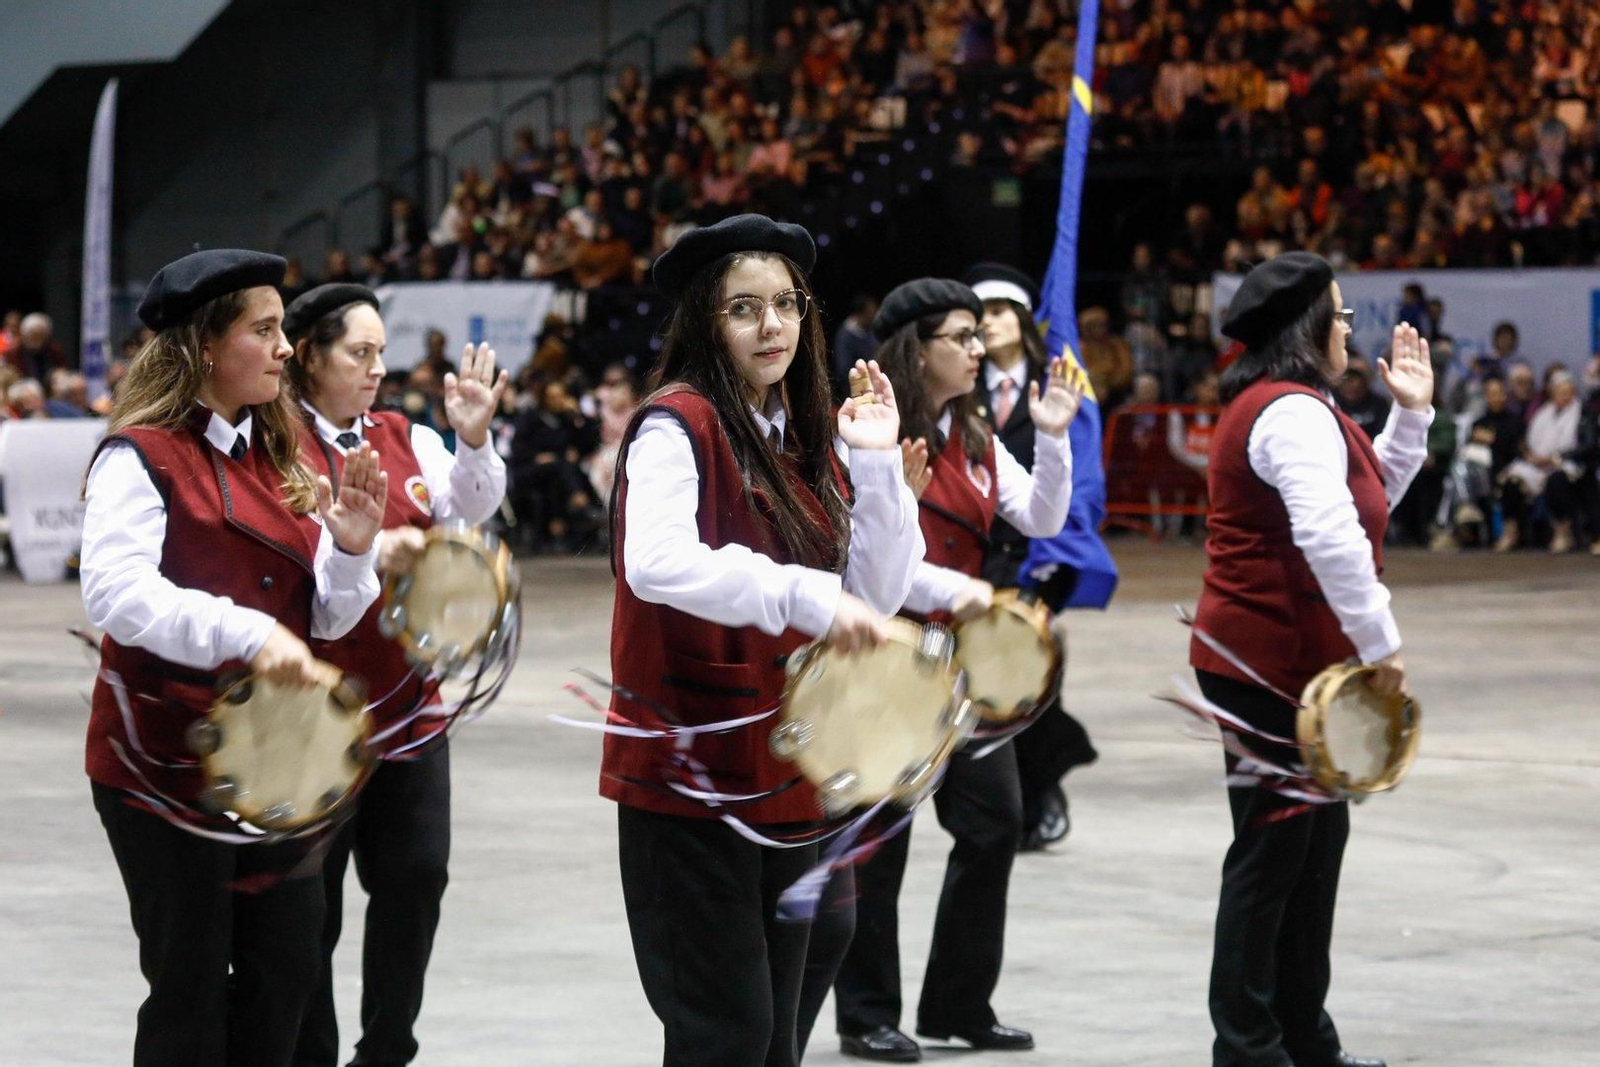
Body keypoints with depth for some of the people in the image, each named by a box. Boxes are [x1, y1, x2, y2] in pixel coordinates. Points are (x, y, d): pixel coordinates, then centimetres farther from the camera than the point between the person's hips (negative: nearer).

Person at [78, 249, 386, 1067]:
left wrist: (351, 549, -8)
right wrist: (246, 634, -37)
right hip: (164, 759, -7)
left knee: (286, 967, 6)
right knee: (190, 984, -2)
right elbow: (117, 593, -26)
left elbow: (326, 620, 13)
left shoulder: (280, 461, 13)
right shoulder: (141, 457, -10)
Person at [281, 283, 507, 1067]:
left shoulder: (405, 440, 10)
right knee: (310, 896, 3)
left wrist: (474, 438, -23)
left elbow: (471, 505, -5)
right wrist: (366, 552, -30)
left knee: (416, 875, 4)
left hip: (411, 700, 5)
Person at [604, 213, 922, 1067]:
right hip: (691, 774, -8)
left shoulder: (808, 441, 13)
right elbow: (656, 563, -29)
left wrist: (878, 463, -1)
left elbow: (875, 597, 9)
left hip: (785, 777, 8)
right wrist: (806, 597, -34)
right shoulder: (679, 424, -11)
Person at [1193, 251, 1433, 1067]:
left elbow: (1369, 495, 26)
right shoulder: (1294, 412, -17)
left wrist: (1410, 416, 17)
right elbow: (1331, 535, -29)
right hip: (1277, 663, -11)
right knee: (1274, 849, -6)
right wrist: (1379, 643, -24)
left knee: (1314, 841, 16)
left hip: (1273, 660, 11)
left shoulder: (1276, 406, 18)